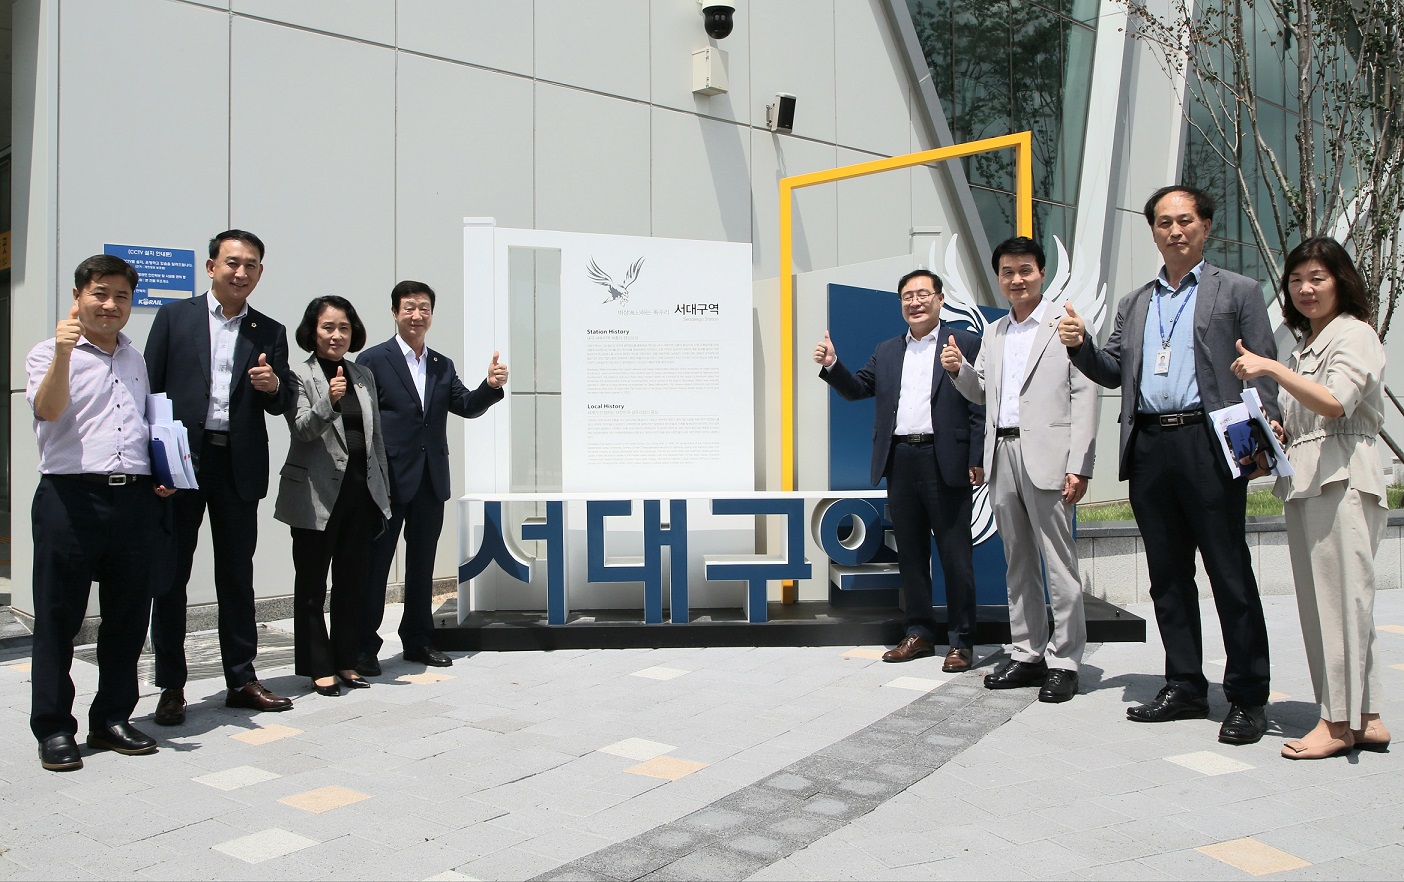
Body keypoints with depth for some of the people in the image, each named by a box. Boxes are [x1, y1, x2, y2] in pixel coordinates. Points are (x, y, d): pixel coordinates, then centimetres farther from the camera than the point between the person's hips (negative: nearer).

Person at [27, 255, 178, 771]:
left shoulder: (138, 361, 18)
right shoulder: (50, 354, 2)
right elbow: (47, 410, -16)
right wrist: (63, 353, -28)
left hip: (135, 499, 5)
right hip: (70, 497, -4)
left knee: (128, 616, 9)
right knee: (58, 617, 2)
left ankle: (112, 718, 21)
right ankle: (53, 729, 12)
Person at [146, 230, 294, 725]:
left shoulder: (269, 333, 10)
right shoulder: (175, 316, 5)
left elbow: (280, 406, 8)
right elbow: (149, 388, 2)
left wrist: (272, 386, -15)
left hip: (240, 465, 2)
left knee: (237, 574, 9)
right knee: (171, 574, 4)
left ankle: (241, 680, 18)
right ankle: (171, 686, 14)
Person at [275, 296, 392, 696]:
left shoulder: (364, 376, 12)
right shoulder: (299, 375, -4)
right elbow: (302, 428, -17)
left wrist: (383, 489, 13)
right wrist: (329, 401, -36)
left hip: (361, 492, 5)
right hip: (317, 495, -5)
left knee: (352, 582, 10)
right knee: (312, 584, 4)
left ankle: (346, 661, 20)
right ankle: (319, 667, 12)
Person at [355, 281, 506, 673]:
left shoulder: (443, 366, 12)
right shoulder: (374, 360, -4)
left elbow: (467, 407, 5)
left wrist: (491, 385, -13)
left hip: (431, 482, 5)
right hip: (389, 481, -5)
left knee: (422, 565, 13)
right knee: (374, 564, 2)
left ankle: (418, 640, 24)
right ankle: (364, 646, 11)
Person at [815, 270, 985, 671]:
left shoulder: (966, 344, 2)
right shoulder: (886, 351, 17)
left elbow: (980, 406, -3)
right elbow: (858, 388, 13)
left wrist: (977, 461, -10)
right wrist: (831, 366, -5)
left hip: (946, 463, -5)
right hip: (900, 462, 5)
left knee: (955, 555, 0)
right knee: (910, 554, 11)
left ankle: (961, 642, 9)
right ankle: (920, 633, 22)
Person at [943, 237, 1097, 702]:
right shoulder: (994, 333, 17)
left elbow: (1084, 398, -7)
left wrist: (1079, 467, -14)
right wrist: (958, 369, 1)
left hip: (1046, 457, -6)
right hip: (1002, 454, 6)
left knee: (1058, 562, -3)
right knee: (1018, 562, 12)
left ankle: (1063, 662, 5)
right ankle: (1027, 655, 20)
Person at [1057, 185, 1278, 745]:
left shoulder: (1237, 292, 6)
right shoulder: (1134, 304, 20)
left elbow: (1263, 374, 0)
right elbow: (1112, 372, 17)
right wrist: (1080, 345, -2)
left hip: (1209, 445, -5)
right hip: (1148, 449, 5)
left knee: (1230, 573, -2)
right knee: (1168, 575, 10)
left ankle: (1248, 699, 8)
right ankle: (1185, 687, 20)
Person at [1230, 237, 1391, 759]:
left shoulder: (1355, 334, -3)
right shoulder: (1305, 346, 22)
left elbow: (1335, 403, -19)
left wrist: (1272, 369, -24)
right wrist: (1274, 434, 6)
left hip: (1344, 480, -8)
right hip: (1304, 481, 9)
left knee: (1340, 597, -8)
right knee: (1319, 600, 6)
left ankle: (1340, 722, -3)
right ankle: (1366, 718, 13)